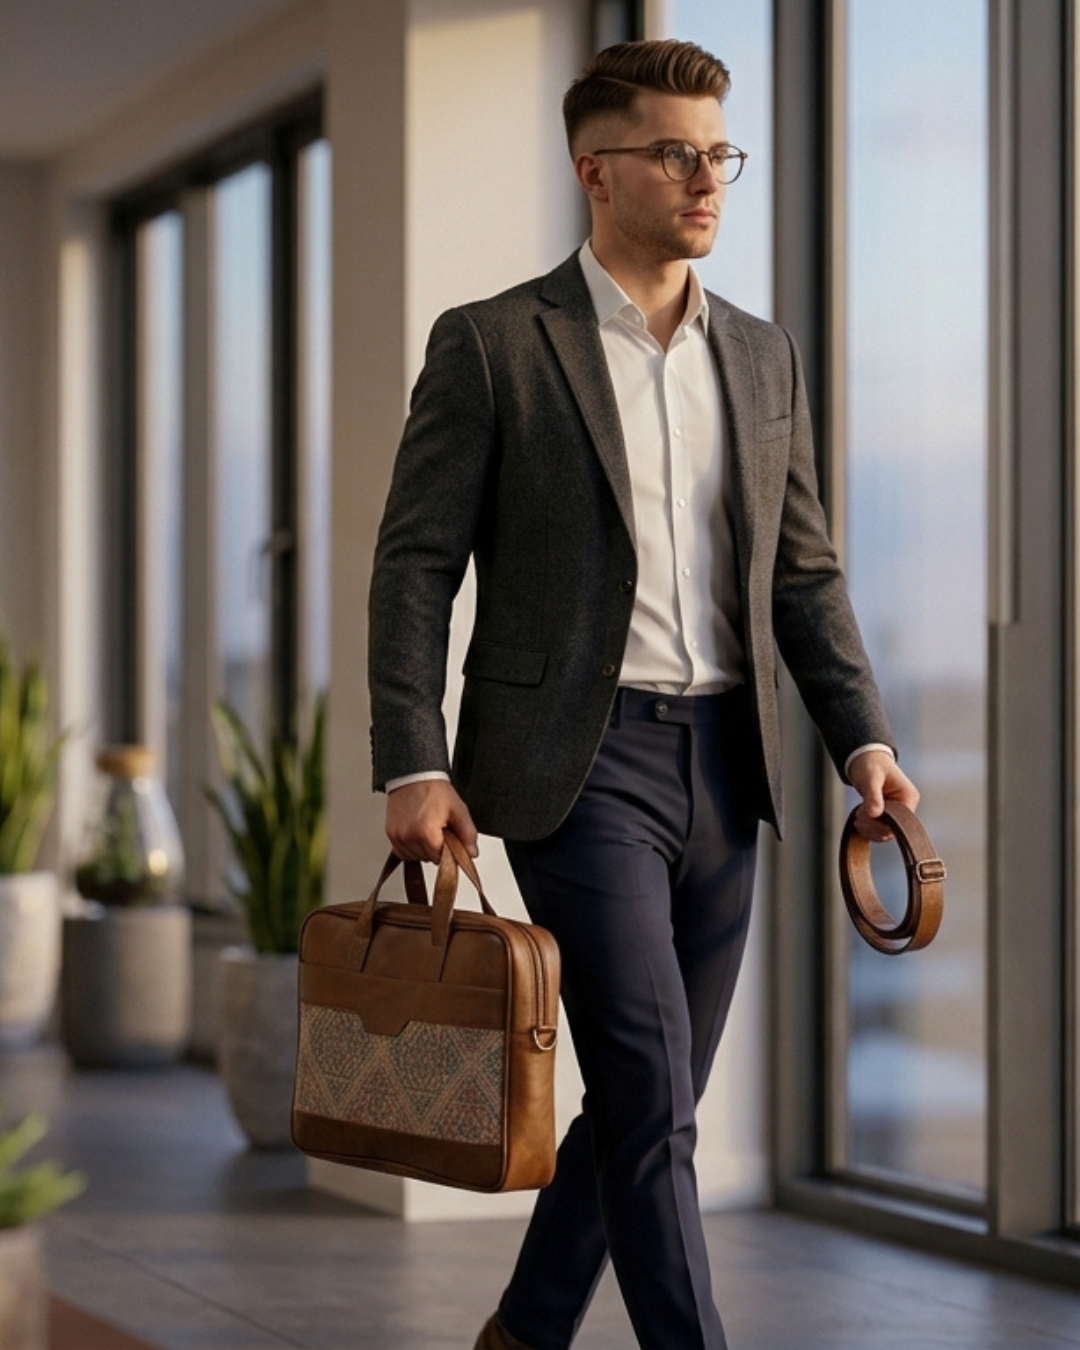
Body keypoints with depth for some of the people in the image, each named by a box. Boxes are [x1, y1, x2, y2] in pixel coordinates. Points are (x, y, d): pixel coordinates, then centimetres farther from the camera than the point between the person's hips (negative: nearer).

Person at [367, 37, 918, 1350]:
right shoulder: (490, 345, -2)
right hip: (577, 760, -6)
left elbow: (804, 574, 14)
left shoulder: (763, 356, 13)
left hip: (724, 761, 6)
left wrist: (863, 741, 1)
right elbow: (414, 565, -4)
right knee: (650, 1100, -11)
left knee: (648, 1103, 11)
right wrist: (412, 767, -13)